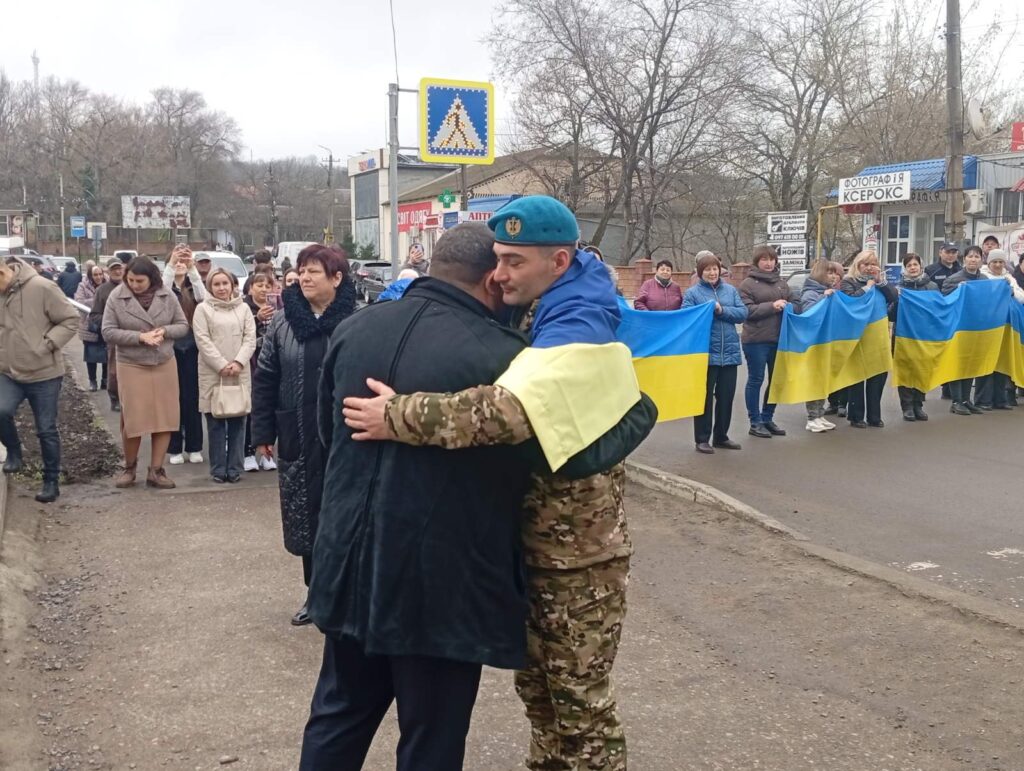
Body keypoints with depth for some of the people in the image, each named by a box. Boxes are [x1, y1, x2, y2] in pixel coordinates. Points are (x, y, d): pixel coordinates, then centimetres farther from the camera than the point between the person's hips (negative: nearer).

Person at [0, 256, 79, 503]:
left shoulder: (41, 287, -16)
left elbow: (70, 319, -11)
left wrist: (47, 345, -19)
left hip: (44, 373, -4)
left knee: (47, 430, 4)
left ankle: (51, 481, 19)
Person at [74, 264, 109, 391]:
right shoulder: (83, 287, -5)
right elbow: (79, 303, -16)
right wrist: (96, 300, -22)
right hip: (90, 327, -2)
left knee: (107, 355, 8)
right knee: (91, 355, 8)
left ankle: (105, 379, 23)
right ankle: (92, 381, 19)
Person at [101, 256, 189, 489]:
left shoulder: (167, 296, -1)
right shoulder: (116, 297, -8)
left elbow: (183, 326, 4)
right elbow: (108, 332, -9)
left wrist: (164, 331, -16)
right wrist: (140, 337, -20)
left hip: (164, 365, 3)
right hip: (131, 366, -3)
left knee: (165, 417, 3)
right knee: (132, 420, -1)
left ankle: (156, 471, 14)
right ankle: (129, 467, 21)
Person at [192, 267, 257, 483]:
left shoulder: (243, 308, 11)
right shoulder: (203, 309, 3)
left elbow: (250, 338, 4)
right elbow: (203, 341, -5)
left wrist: (238, 362, -10)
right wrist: (221, 365, -13)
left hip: (240, 372, 2)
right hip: (213, 372, -2)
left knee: (238, 421, 2)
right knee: (216, 422, 0)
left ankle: (235, 468, 8)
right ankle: (218, 469, 6)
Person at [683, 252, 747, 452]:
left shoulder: (730, 290, 10)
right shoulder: (692, 292, 0)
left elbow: (742, 314, 2)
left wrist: (722, 310, -12)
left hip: (729, 352, 4)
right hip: (706, 353, -4)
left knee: (726, 396, 11)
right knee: (705, 396, 1)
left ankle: (721, 436, 24)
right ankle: (702, 439, 9)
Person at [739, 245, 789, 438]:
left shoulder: (782, 283, 14)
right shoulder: (748, 283, -3)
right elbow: (746, 310, -13)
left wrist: (788, 307, 0)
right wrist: (771, 306, -19)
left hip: (778, 339, 6)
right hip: (756, 340, -6)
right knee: (756, 380, 1)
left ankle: (767, 419, 24)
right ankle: (755, 423, 8)